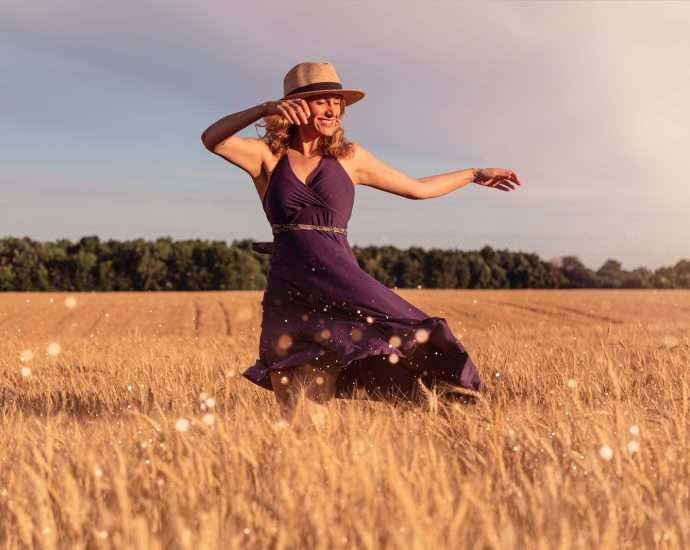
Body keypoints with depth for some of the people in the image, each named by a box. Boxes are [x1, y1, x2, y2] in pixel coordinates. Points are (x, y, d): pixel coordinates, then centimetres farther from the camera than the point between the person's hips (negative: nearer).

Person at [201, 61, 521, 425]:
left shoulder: (348, 156, 11)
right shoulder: (267, 155, 5)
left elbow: (418, 188, 23)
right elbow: (212, 140, -15)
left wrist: (475, 174, 27)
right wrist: (264, 109, -27)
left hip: (342, 284, 1)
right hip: (288, 292, -1)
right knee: (296, 413, 0)